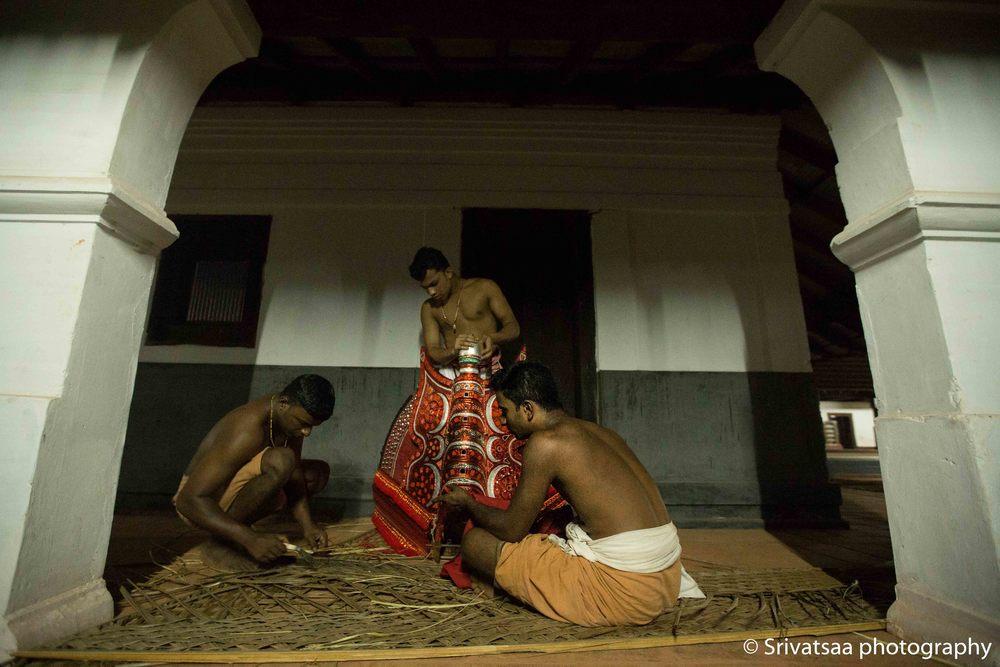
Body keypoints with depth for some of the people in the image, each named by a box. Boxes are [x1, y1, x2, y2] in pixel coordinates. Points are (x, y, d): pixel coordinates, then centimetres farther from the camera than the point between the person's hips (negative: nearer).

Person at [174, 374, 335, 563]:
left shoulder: (293, 415, -7)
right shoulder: (247, 432, -31)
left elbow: (294, 475, -1)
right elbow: (188, 501, -32)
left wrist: (307, 524, -13)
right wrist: (250, 539, -38)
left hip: (233, 488, 8)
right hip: (200, 503, -8)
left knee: (319, 472, 10)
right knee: (280, 461, -34)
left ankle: (238, 527, 5)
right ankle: (226, 535, -10)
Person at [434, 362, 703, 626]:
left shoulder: (545, 442, -14)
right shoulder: (601, 431, 11)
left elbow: (513, 529, -4)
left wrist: (468, 503, 15)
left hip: (625, 593, -8)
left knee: (475, 542, -3)